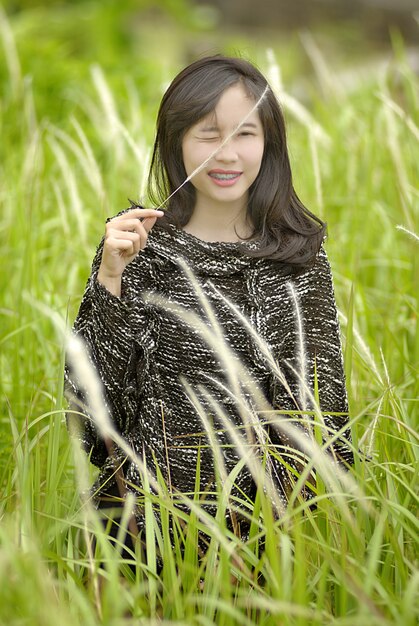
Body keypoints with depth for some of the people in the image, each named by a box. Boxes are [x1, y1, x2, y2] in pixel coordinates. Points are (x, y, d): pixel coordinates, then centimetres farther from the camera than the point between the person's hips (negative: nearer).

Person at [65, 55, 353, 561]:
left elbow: (316, 401, 7)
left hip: (261, 508, 1)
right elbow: (91, 395, -5)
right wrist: (110, 279, -14)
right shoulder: (134, 244, 0)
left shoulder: (299, 256, 4)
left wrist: (314, 507, -1)